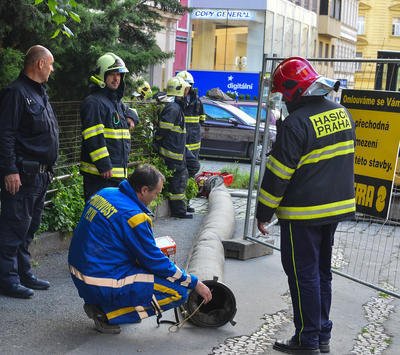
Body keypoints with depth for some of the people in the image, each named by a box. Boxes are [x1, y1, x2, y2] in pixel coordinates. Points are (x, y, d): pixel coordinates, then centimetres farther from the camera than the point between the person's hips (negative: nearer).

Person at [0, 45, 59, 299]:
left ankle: (24, 274, 25)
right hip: (22, 175, -10)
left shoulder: (40, 93, 19)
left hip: (40, 175, 10)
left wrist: (48, 168, 22)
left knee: (29, 228, 16)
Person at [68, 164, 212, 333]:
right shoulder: (133, 216, -20)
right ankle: (106, 314, -5)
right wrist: (194, 283, -2)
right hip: (101, 285, -9)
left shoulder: (105, 193, 5)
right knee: (178, 292, -8)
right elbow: (156, 262, -12)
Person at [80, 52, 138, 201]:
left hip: (118, 171, 10)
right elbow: (93, 137, -19)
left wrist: (131, 117, 16)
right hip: (100, 173, -10)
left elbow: (129, 111, 42)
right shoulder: (93, 102, -11)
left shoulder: (116, 101, 20)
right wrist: (104, 166, -22)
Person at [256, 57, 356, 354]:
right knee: (322, 271, 18)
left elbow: (278, 173, -17)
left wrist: (264, 212, -7)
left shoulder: (296, 123, -20)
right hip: (337, 207, 8)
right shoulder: (341, 113, 4)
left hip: (303, 213, -8)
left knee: (303, 275, 3)